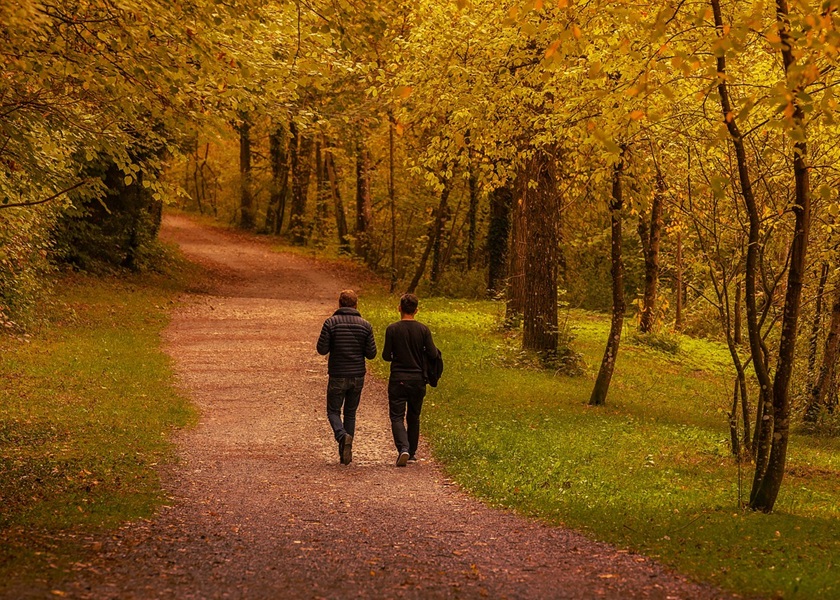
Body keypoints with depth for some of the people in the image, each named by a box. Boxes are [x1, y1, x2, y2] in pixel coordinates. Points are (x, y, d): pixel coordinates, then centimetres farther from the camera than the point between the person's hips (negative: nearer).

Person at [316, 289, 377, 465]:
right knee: (350, 413, 15)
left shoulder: (331, 323, -8)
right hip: (357, 376, 3)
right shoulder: (365, 325, -1)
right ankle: (345, 452, 12)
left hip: (337, 376, -2)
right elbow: (371, 354, -2)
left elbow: (322, 349, -10)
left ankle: (342, 436, -19)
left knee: (333, 411, 10)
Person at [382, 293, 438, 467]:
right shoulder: (423, 330, -3)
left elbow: (386, 356, -6)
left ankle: (403, 448, -21)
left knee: (397, 417, 0)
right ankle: (412, 453, 23)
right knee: (413, 417, 15)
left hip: (398, 379, -2)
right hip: (418, 379, 2)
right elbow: (433, 354, -4)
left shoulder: (392, 329, -7)